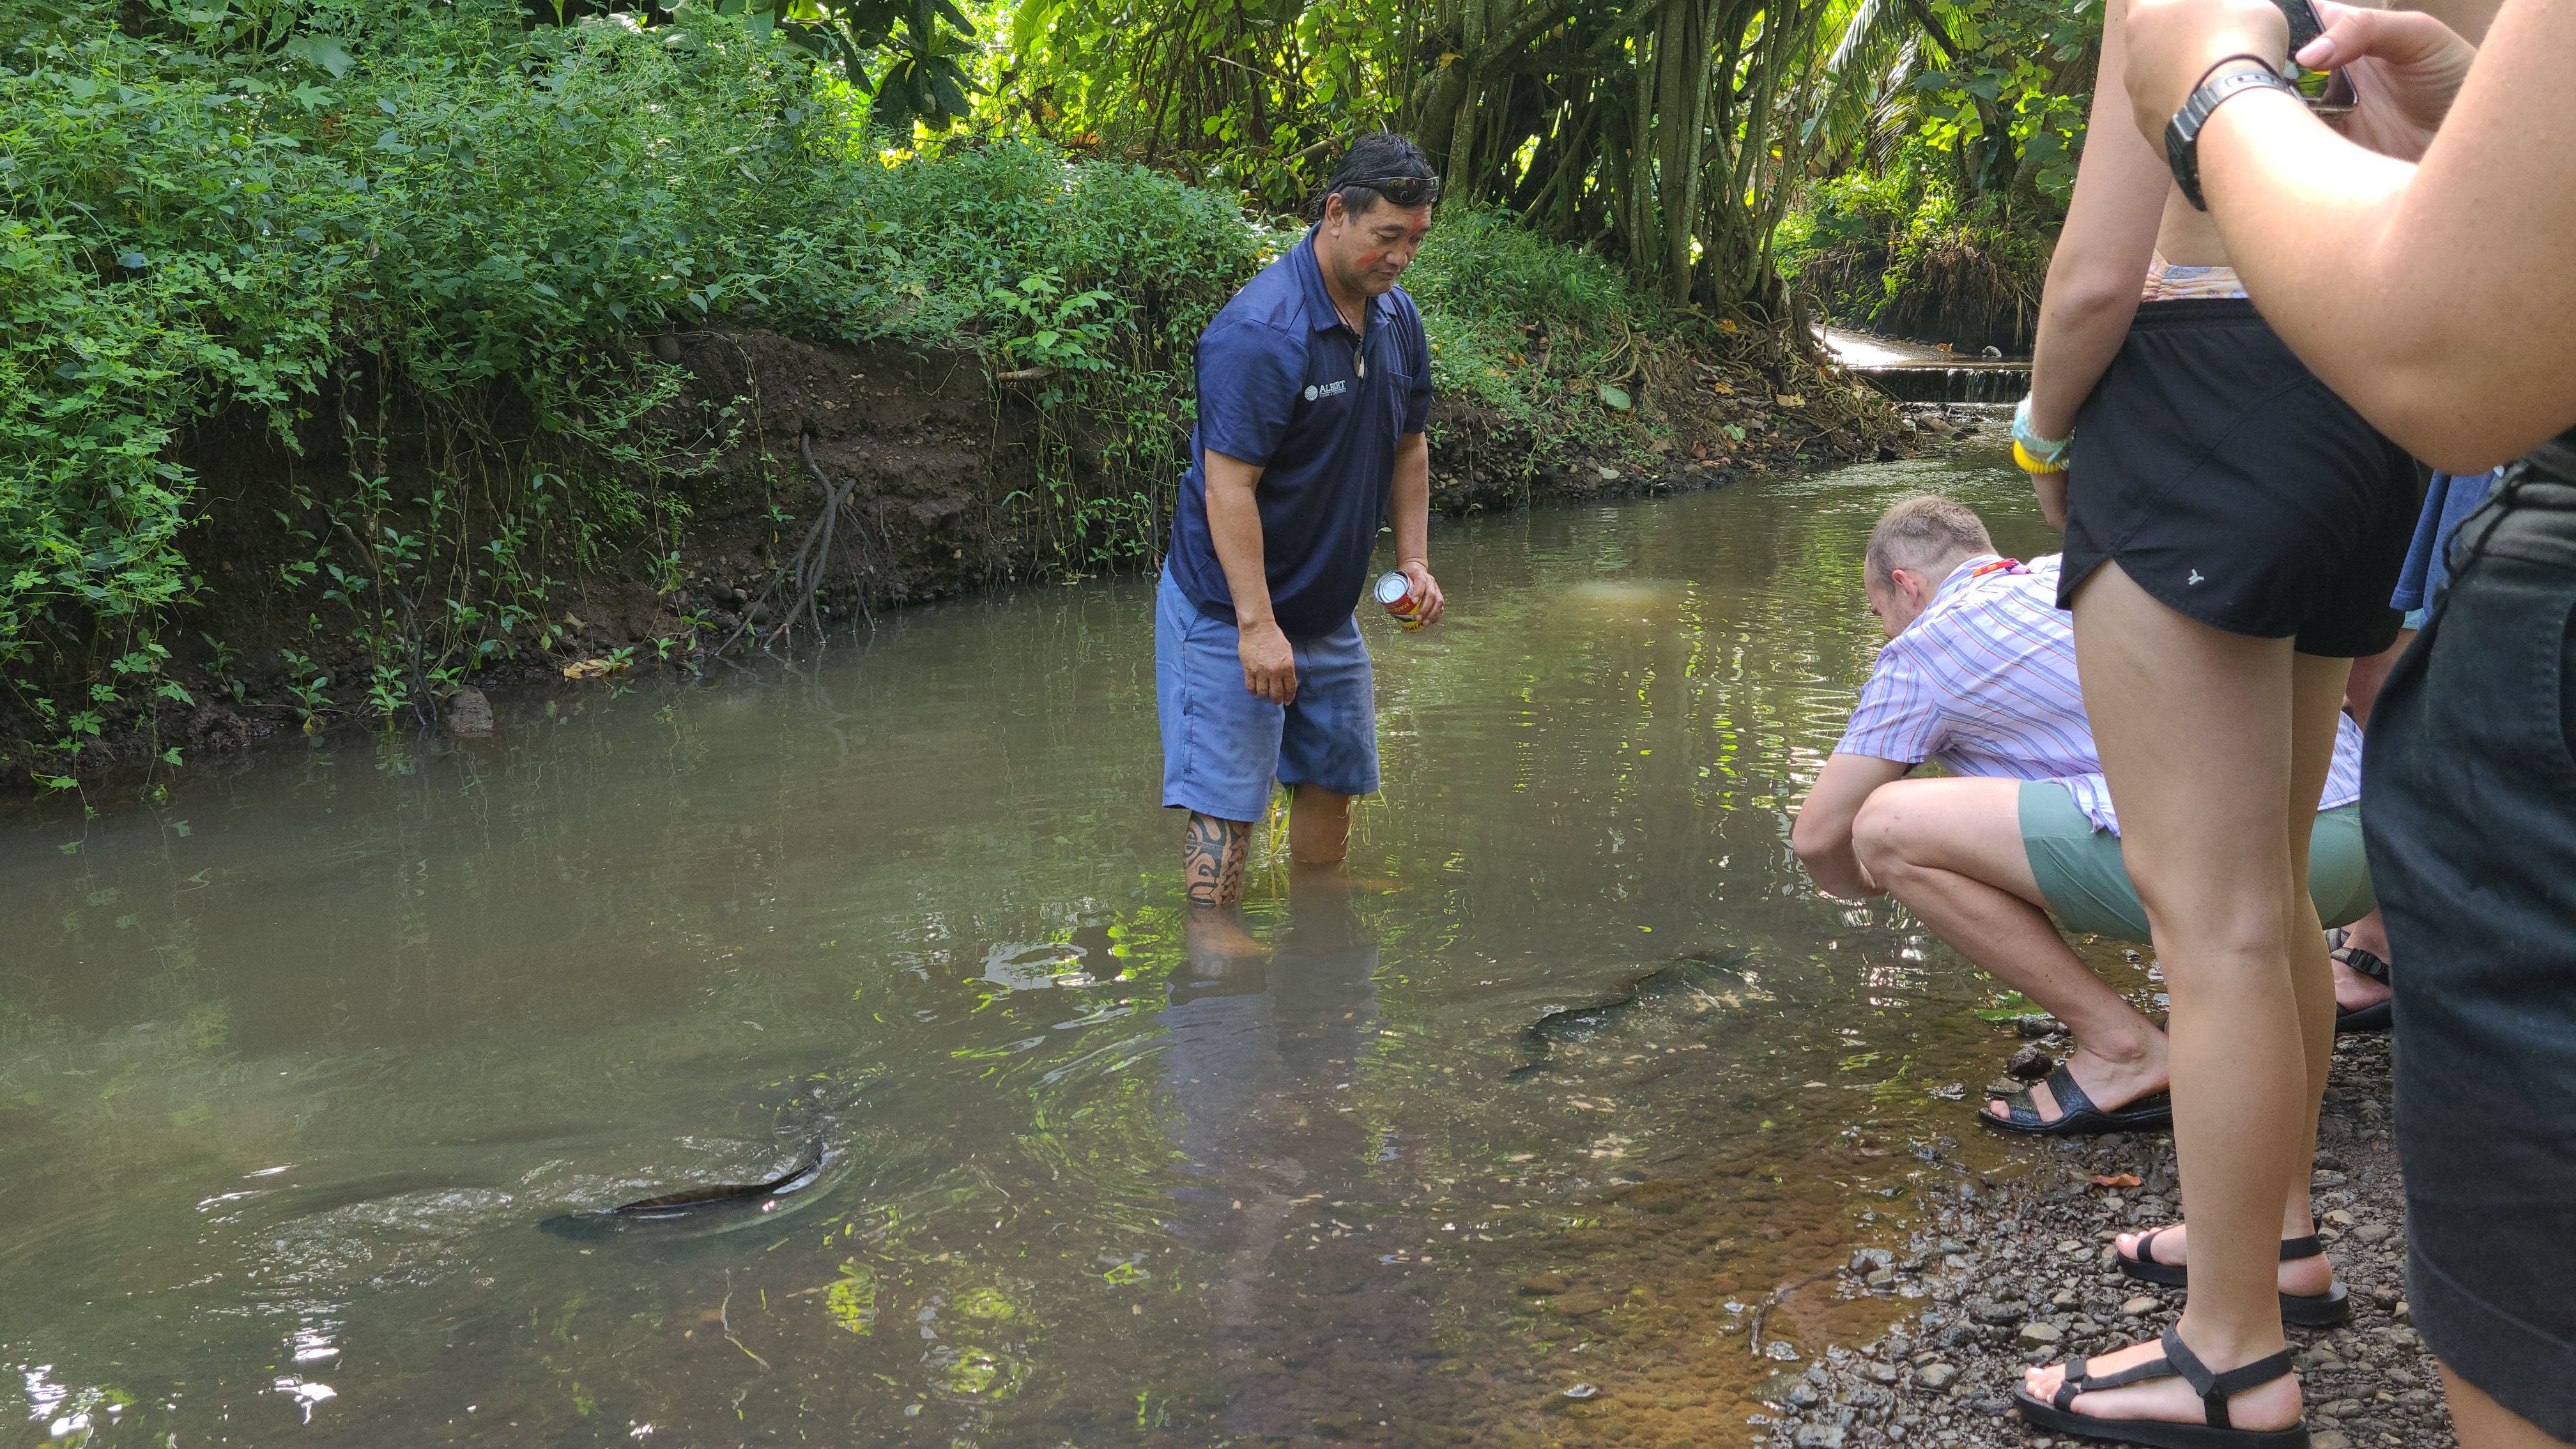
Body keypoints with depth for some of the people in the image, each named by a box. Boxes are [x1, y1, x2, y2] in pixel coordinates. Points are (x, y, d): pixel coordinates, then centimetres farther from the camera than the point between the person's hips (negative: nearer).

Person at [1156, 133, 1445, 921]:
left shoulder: (1397, 317, 4)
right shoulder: (1261, 331, -24)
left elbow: (1408, 445, 16)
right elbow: (1229, 485, -26)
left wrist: (1414, 559, 7)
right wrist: (1257, 624, -28)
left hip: (1329, 609, 9)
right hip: (1231, 609, -8)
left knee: (1334, 773, 18)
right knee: (1225, 797, -7)